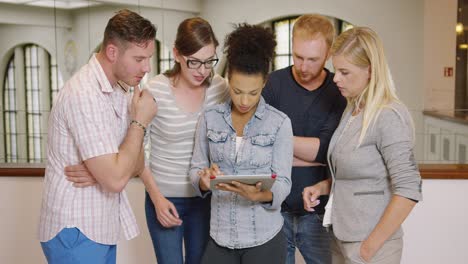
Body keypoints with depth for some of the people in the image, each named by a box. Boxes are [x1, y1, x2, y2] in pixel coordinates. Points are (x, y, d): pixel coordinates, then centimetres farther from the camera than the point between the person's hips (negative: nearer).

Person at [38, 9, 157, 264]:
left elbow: (136, 163, 5)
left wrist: (103, 170, -15)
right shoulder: (84, 95, -22)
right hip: (76, 233, -8)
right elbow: (116, 180, -25)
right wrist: (140, 122, -16)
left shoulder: (120, 90, 7)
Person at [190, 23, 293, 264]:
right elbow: (196, 169, 3)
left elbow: (283, 182, -8)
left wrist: (260, 195, -27)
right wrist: (205, 180, -18)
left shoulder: (279, 123, -8)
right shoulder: (210, 118, 0)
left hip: (264, 237, -2)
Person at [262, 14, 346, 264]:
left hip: (318, 212, 0)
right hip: (275, 209, 0)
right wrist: (315, 157, -13)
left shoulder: (340, 92, -3)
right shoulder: (272, 84, -4)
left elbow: (327, 149, -13)